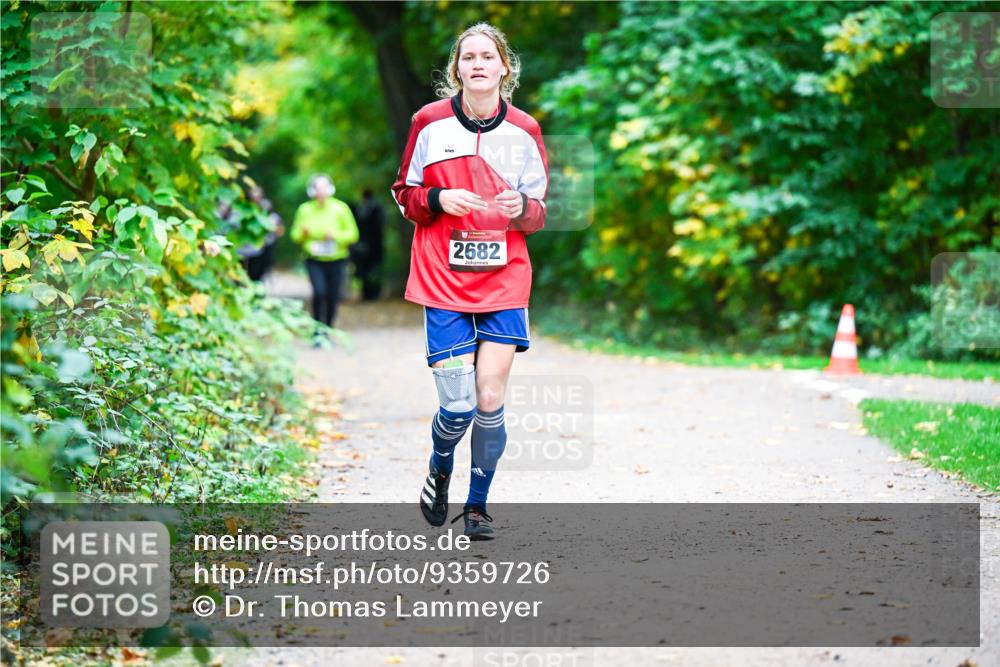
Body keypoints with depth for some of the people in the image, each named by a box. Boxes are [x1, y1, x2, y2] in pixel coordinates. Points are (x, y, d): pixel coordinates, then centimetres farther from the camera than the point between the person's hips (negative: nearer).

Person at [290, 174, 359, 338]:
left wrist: (336, 235, -17)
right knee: (319, 292, -20)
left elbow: (353, 234, 0)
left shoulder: (340, 209, -2)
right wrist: (303, 232, -14)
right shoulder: (305, 210, 0)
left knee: (333, 298, 2)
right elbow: (295, 235, 8)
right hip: (314, 261, -1)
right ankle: (317, 332, -8)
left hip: (336, 260, 1)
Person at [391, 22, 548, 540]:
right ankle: (439, 469, 26)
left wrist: (522, 206, -11)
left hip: (505, 281, 1)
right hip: (443, 283, -1)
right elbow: (404, 195, 8)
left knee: (491, 400, -5)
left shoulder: (524, 131, 4)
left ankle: (478, 504, 14)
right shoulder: (429, 122, -1)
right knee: (458, 405, -7)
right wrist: (438, 199, -12)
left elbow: (539, 211, 12)